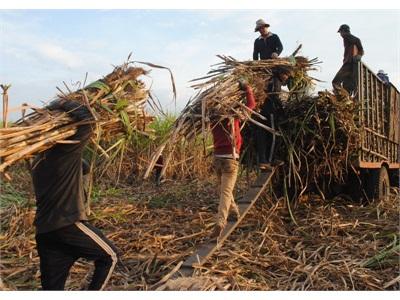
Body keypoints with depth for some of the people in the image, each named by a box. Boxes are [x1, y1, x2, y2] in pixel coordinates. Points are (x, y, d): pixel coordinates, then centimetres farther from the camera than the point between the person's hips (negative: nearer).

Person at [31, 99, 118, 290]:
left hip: (43, 231, 8)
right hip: (68, 225, -8)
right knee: (109, 256, 11)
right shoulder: (68, 149, -11)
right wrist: (61, 104, -3)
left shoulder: (38, 161, 14)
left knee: (52, 285, 14)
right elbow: (86, 117, -18)